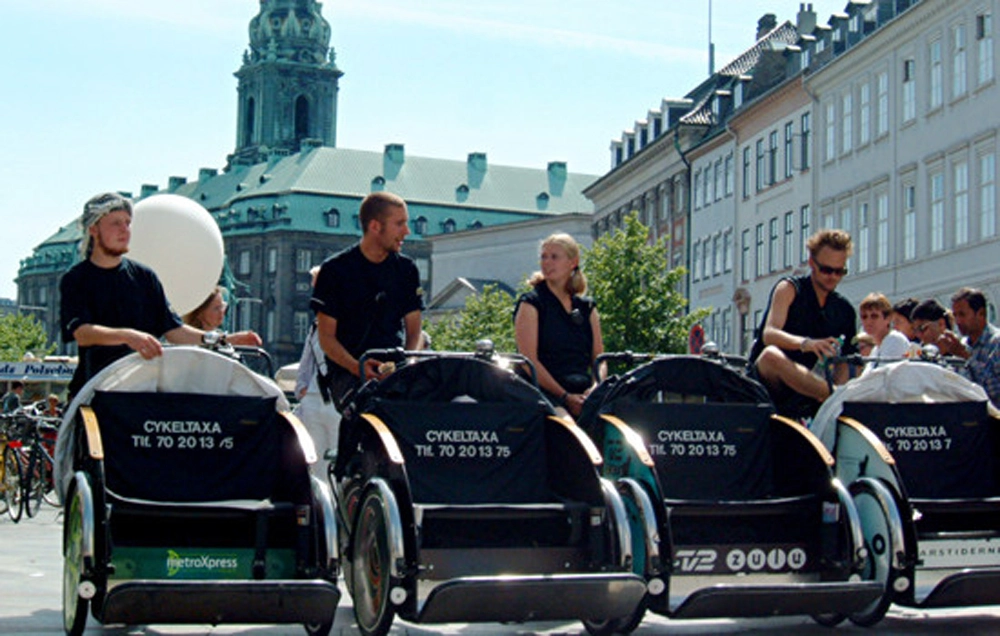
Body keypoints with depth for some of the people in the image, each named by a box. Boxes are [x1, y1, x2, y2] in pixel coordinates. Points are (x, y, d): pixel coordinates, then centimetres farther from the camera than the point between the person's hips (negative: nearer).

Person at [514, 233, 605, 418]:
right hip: (547, 394, -4)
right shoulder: (531, 304, 4)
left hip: (583, 394, 4)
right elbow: (529, 361, -6)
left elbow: (599, 358, 16)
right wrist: (565, 396, -15)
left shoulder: (587, 307, 20)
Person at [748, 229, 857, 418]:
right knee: (772, 355, -39)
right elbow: (769, 334, -20)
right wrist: (805, 343, -39)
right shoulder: (789, 289, -2)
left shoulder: (844, 310, 13)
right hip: (767, 380, -4)